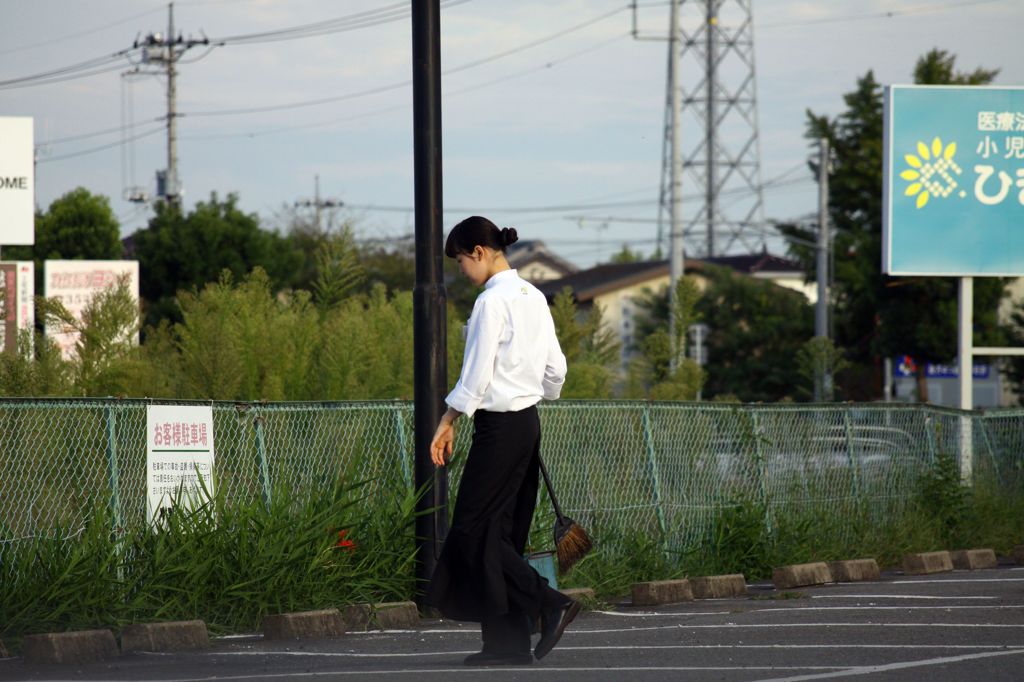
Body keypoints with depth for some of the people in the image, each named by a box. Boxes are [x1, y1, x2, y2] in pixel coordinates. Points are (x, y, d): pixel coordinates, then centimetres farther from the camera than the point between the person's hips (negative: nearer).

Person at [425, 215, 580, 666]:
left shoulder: (492, 301, -15)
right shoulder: (533, 297, 10)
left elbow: (476, 375, -16)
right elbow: (556, 368, 14)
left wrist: (447, 423, -8)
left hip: (499, 426, -9)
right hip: (529, 423, 9)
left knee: (473, 530, -3)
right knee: (501, 533, 10)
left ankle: (550, 604, -11)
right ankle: (506, 643, 9)